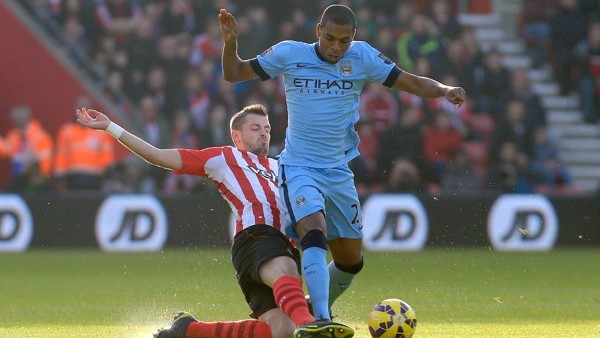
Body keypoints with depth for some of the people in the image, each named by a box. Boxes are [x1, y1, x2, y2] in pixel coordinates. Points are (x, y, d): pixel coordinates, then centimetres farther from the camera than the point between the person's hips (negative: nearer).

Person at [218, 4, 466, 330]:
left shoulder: (362, 57, -3)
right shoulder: (289, 54, -7)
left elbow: (413, 83, -2)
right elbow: (234, 74, 2)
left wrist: (445, 90, -21)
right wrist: (230, 42, -17)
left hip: (339, 172, 4)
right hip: (299, 167, -4)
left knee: (351, 260, 12)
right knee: (314, 237, -30)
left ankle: (318, 310, 38)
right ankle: (322, 321, -37)